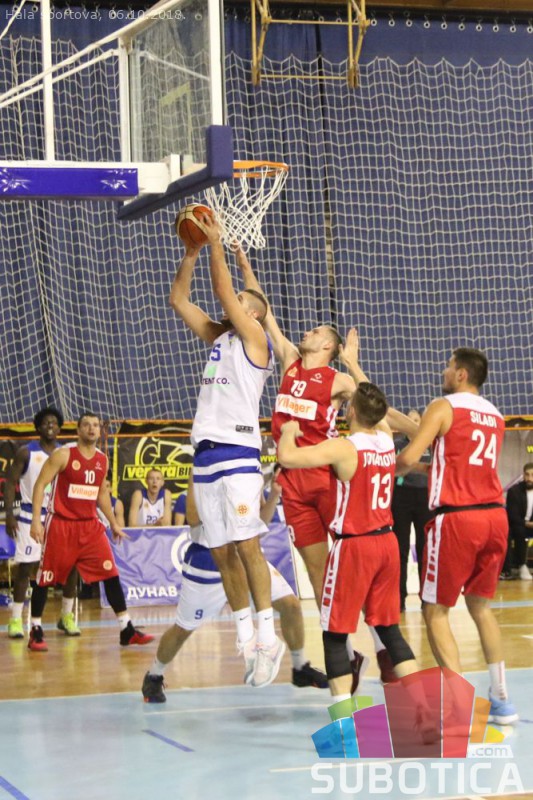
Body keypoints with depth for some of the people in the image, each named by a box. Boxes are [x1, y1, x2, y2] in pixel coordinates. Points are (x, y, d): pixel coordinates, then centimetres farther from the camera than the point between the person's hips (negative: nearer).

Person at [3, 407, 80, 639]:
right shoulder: (26, 453, -2)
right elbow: (10, 482, -2)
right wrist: (9, 513, -10)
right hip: (31, 517, -3)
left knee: (71, 566, -1)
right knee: (25, 567, -4)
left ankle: (67, 616, 13)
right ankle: (16, 620, 4)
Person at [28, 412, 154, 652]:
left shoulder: (102, 459, 9)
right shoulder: (63, 455, -8)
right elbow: (40, 485, -9)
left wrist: (113, 523, 21)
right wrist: (36, 521, -17)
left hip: (90, 525, 5)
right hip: (61, 524, -5)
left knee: (111, 573, -3)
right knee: (46, 578, 1)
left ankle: (127, 630, -1)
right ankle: (35, 632, 13)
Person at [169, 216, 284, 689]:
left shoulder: (254, 338, 0)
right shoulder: (218, 337, 20)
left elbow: (224, 290, -8)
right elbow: (179, 299, 20)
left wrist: (216, 242, -2)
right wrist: (192, 251, 13)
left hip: (238, 451, -8)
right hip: (206, 453, 8)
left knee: (247, 545, -12)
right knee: (221, 552, 5)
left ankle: (268, 635, -10)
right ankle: (246, 639, 9)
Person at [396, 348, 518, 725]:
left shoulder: (444, 408, -4)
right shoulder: (495, 416, 16)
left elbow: (408, 457, -13)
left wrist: (389, 469, 8)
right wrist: (428, 467, 30)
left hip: (456, 517, -6)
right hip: (494, 514, 6)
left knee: (436, 610, 4)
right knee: (481, 605, 20)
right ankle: (501, 701, 17)